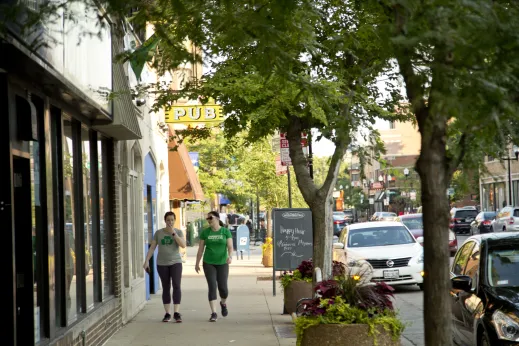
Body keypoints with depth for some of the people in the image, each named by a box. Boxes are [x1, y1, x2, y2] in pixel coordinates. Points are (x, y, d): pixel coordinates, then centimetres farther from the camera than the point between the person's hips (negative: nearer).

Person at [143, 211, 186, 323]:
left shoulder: (179, 232, -1)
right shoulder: (158, 233, 3)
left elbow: (183, 245, -16)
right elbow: (152, 248, 1)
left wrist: (173, 233, -21)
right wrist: (146, 261, -8)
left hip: (175, 262, -1)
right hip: (162, 264, 2)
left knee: (176, 286, -15)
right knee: (166, 288, 5)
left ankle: (177, 313, -15)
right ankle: (167, 313, 10)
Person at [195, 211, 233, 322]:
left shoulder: (226, 231, -2)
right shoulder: (205, 232, 1)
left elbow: (230, 246, -10)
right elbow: (200, 249, 5)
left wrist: (230, 256, -30)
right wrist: (197, 263, 7)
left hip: (222, 264, 0)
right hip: (208, 264, 0)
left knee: (223, 287, -2)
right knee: (212, 287, -9)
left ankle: (223, 303, 32)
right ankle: (214, 313, -6)